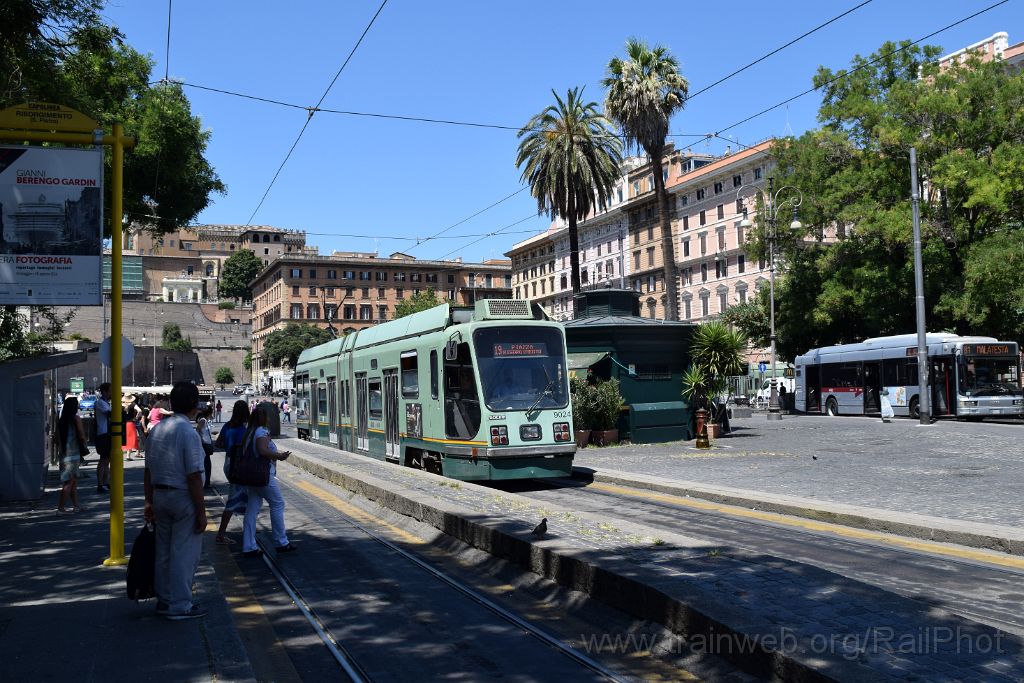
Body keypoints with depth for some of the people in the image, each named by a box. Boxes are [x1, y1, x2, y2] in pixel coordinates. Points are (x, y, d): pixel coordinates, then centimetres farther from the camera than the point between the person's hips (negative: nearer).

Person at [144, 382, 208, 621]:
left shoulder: (157, 429, 7)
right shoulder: (188, 433, -18)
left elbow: (148, 470, 12)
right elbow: (194, 477, -19)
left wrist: (149, 501, 19)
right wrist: (201, 511, -14)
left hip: (160, 495, 8)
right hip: (183, 497, -8)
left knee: (164, 550, 17)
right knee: (184, 553, 1)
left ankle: (164, 600, 27)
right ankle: (180, 605, 7)